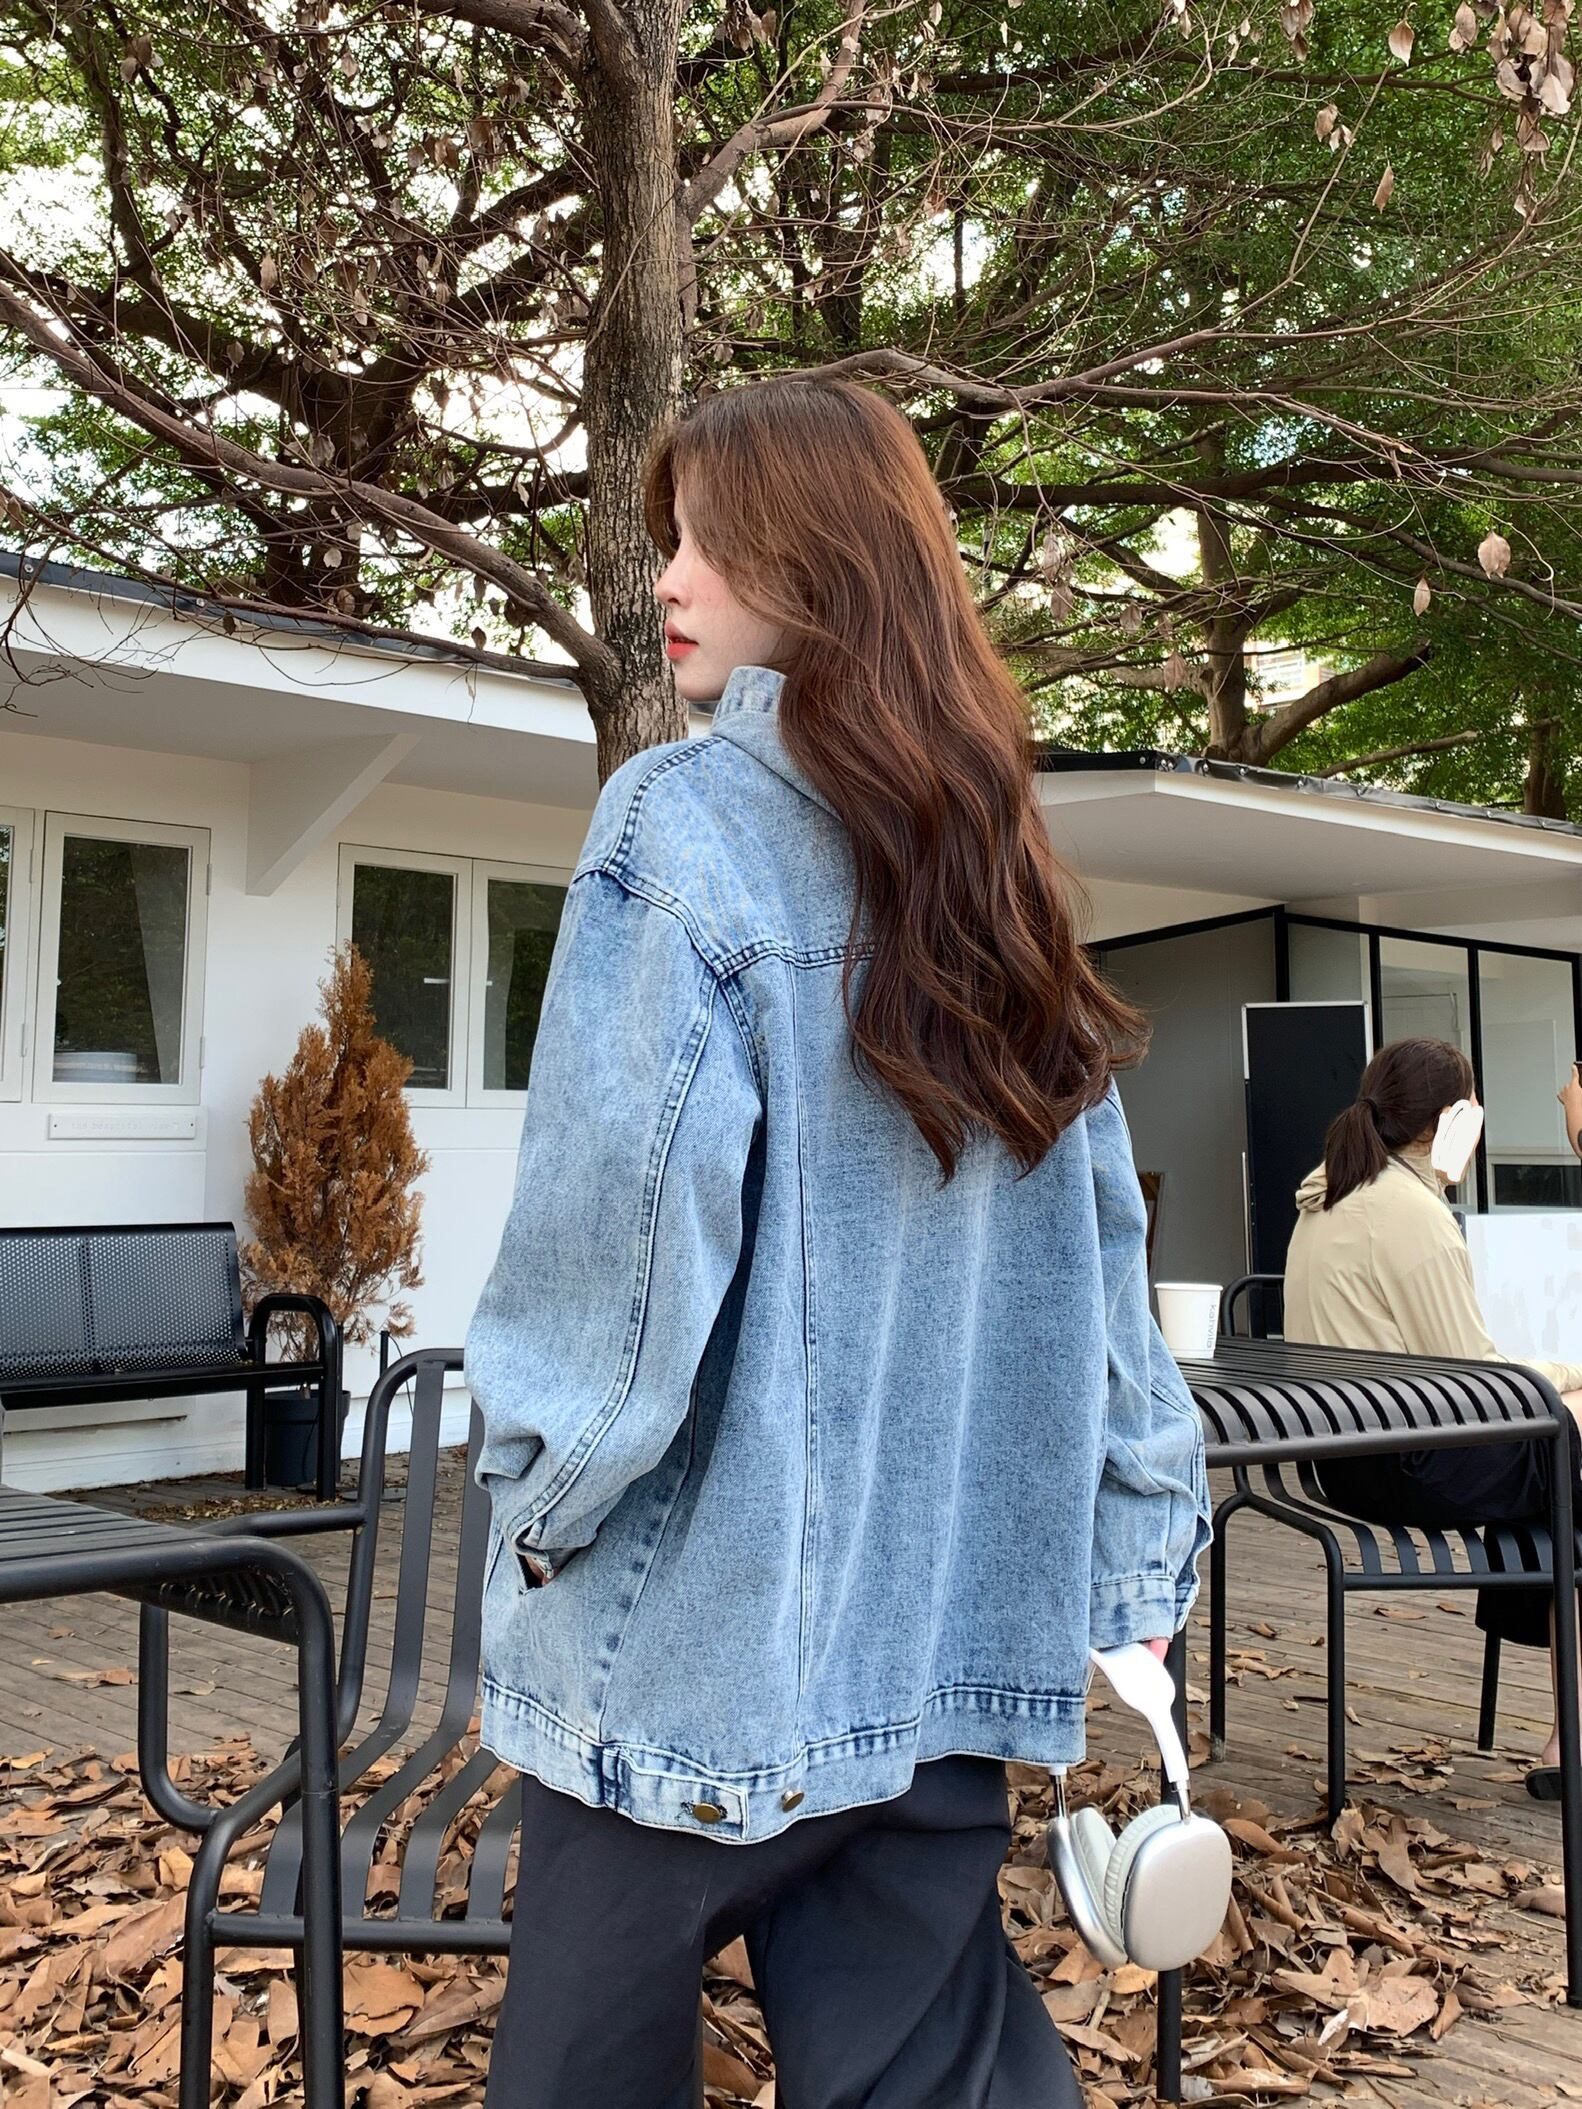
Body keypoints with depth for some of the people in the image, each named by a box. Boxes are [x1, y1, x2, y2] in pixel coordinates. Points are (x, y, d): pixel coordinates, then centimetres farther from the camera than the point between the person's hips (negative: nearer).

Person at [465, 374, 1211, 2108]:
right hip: (950, 1637, 6)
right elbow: (1102, 1255, 10)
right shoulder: (993, 865, 9)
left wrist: (545, 1495, -3)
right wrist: (1137, 1564, 14)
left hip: (706, 1622, -6)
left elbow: (628, 1200, -16)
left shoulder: (686, 819, -9)